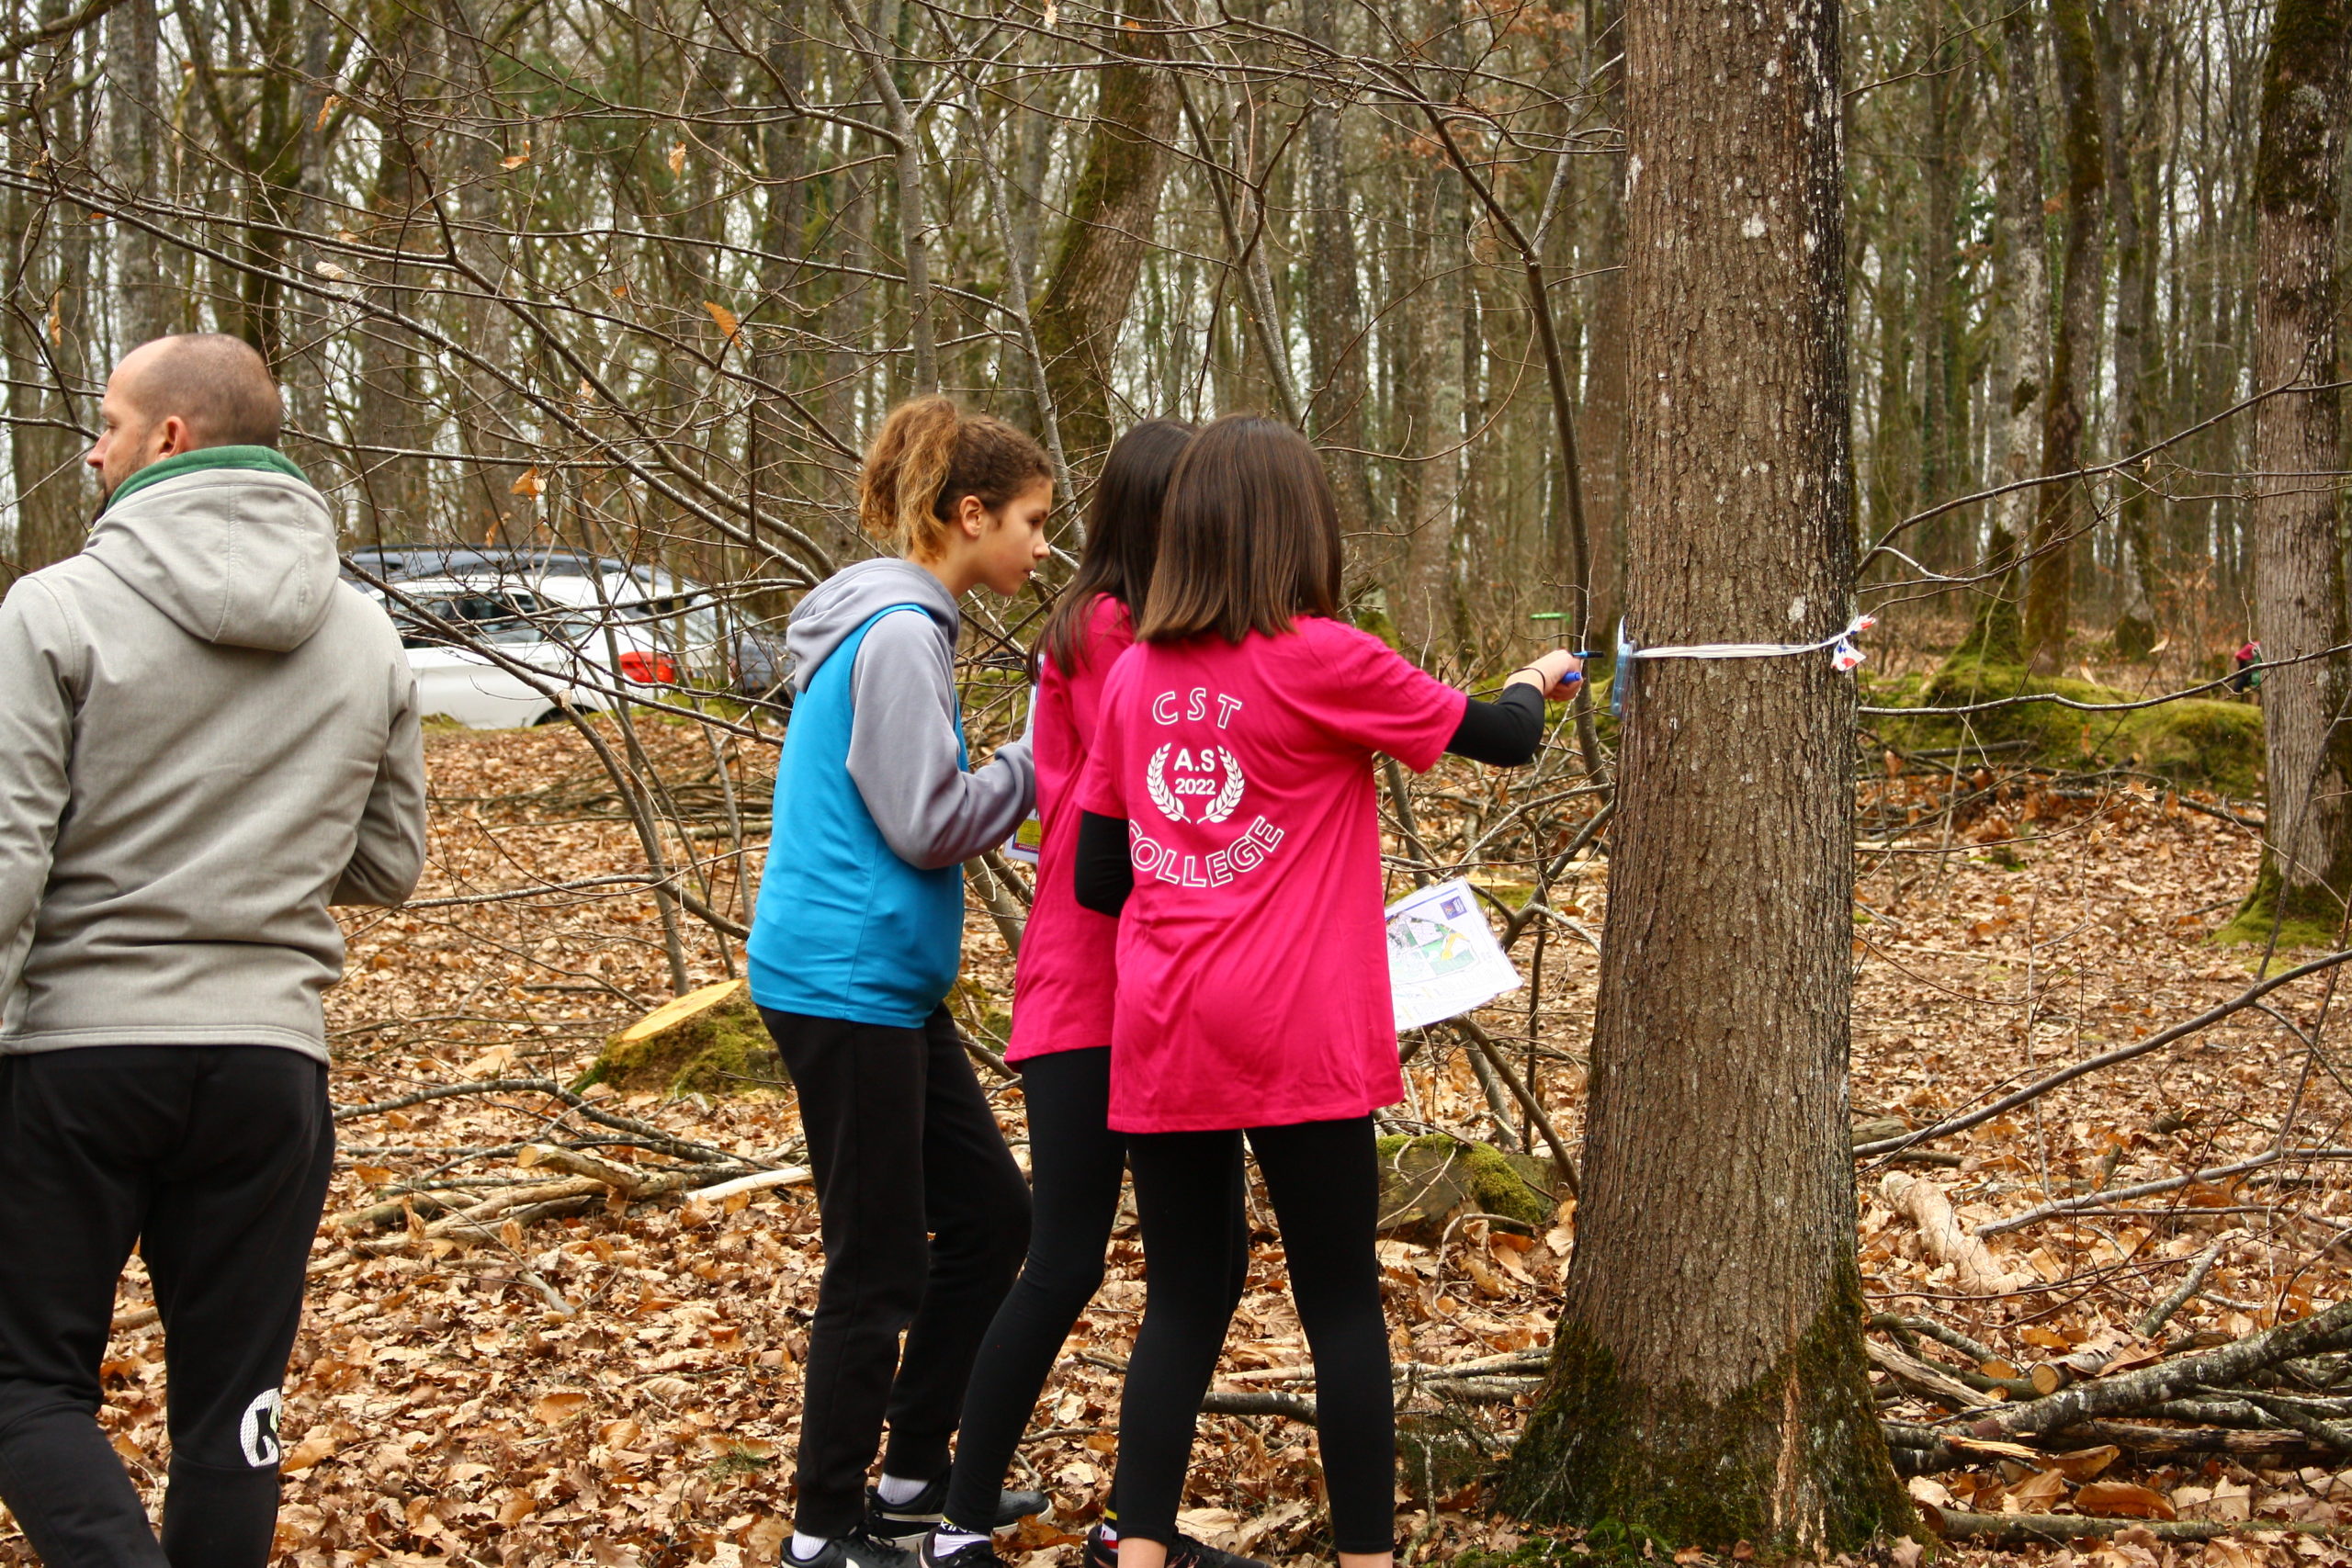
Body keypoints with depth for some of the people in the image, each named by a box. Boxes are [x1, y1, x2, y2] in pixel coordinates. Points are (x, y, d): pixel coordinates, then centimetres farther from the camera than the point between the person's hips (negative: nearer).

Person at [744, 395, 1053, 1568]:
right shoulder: (897, 635, -17)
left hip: (888, 982, 10)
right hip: (846, 979, -10)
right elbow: (928, 825, -19)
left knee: (990, 1214, 16)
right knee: (879, 1264, -2)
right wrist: (1040, 760, -7)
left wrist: (1044, 762, 11)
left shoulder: (900, 625, 14)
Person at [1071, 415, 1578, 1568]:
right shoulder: (1322, 660, -8)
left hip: (1158, 1039, 4)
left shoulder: (1136, 675, 6)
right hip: (1296, 1039, -4)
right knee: (1343, 1303, 6)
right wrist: (1533, 684, 25)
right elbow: (1502, 738, 3)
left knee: (1181, 1305, 11)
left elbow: (1096, 878, 9)